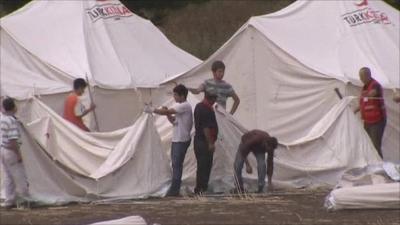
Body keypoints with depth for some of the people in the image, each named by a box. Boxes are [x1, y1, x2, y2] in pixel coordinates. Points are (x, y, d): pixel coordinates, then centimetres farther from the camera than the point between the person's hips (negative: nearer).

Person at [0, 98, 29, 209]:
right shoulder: (12, 121, -22)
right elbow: (13, 140, -25)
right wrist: (18, 154, -19)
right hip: (10, 151, -8)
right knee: (19, 176, 2)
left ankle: (10, 200, 15)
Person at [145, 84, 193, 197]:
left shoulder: (185, 106, -16)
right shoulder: (179, 106, 16)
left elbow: (167, 112, -21)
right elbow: (174, 120, 18)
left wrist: (153, 110, -14)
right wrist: (168, 114, -1)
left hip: (182, 140, -10)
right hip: (176, 139, 10)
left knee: (177, 164, -8)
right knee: (175, 163, 12)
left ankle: (174, 189, -7)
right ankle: (175, 188, 18)